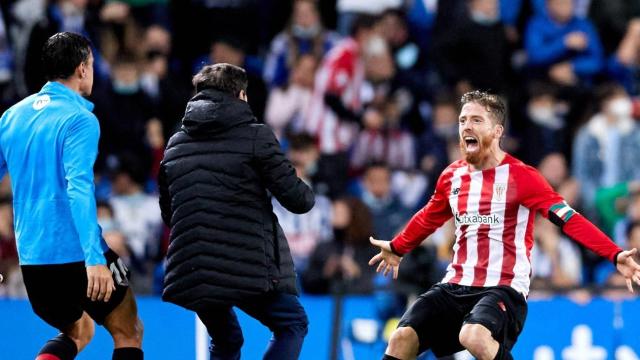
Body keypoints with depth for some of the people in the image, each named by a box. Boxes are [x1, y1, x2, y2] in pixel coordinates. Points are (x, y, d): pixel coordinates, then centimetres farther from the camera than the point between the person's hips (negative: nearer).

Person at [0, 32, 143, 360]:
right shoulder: (79, 120, -12)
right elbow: (79, 188, -24)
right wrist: (94, 258, -30)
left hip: (31, 257, 6)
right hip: (79, 252, -6)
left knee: (78, 332, 26)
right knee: (129, 334, 12)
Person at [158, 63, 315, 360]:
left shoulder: (175, 145, 14)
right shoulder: (255, 136, -3)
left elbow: (167, 214, 20)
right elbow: (296, 198, -5)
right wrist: (308, 195, 18)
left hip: (191, 274, 5)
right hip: (248, 268, -5)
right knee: (293, 325, 13)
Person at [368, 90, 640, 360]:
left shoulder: (519, 176, -9)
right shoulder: (452, 176, 10)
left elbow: (568, 219, -14)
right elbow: (428, 218, 31)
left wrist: (615, 255, -25)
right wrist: (396, 248, 46)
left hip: (503, 288, -6)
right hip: (455, 287, 6)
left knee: (474, 336, -35)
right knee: (402, 338, -11)